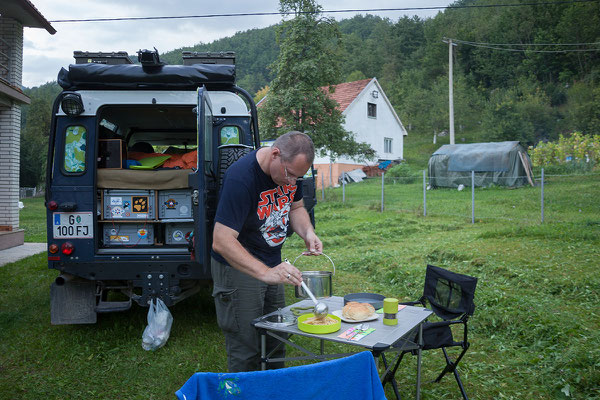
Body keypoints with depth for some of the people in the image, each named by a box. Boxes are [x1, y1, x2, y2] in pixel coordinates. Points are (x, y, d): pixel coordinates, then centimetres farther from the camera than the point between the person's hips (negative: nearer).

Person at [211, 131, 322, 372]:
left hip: (271, 266, 8)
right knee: (245, 349, 0)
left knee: (276, 341, 18)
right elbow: (221, 242, -33)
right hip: (238, 269, -7)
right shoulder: (241, 178, -29)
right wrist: (266, 273, -42)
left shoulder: (291, 167, -5)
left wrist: (307, 233, -8)